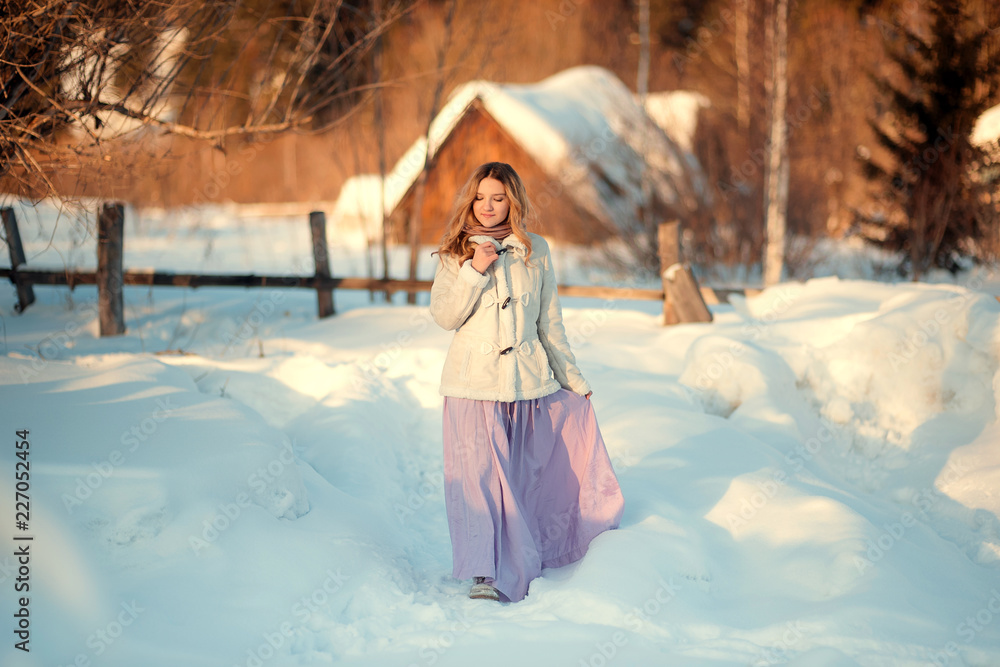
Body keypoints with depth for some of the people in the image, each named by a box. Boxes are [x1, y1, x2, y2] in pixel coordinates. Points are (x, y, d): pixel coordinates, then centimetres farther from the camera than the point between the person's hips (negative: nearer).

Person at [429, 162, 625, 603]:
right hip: (473, 384, -1)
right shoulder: (455, 253, 5)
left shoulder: (536, 252, 7)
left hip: (530, 382, 2)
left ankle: (522, 563, 24)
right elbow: (443, 316, -4)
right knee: (479, 475, -10)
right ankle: (486, 573, -10)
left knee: (525, 475, 7)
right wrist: (475, 271, -15)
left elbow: (550, 321, 13)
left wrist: (572, 377, 15)